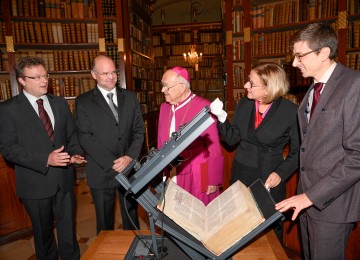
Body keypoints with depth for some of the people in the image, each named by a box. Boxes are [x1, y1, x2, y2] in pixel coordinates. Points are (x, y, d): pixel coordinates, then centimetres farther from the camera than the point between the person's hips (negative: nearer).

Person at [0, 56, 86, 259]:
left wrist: (76, 154, -10)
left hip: (64, 179, 3)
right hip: (35, 183, -2)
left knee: (68, 229, 15)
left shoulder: (60, 103, 6)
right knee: (43, 232, 18)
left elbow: (72, 135, 10)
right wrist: (45, 159, -22)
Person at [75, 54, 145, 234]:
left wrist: (130, 157, -11)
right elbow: (85, 137, -9)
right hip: (102, 172, -2)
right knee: (105, 222, 15)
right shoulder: (83, 101, -2)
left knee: (131, 218, 17)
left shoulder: (130, 97, 7)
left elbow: (139, 130, 4)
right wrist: (113, 163, -15)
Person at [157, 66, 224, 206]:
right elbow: (161, 144, 10)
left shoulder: (203, 106, -13)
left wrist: (213, 180, -7)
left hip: (197, 177, -5)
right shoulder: (164, 107, 5)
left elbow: (214, 148, -11)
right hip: (171, 178, 5)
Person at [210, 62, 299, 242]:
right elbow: (232, 139, 1)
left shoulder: (291, 111, -13)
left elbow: (297, 151, -5)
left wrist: (281, 173, -15)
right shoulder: (243, 104, -2)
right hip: (241, 173, 3)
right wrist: (221, 117, -12)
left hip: (269, 179, -3)